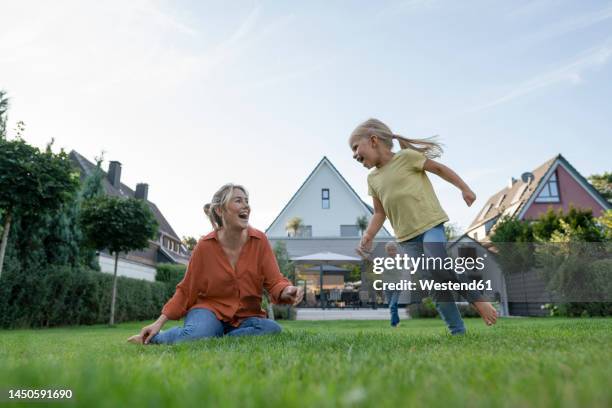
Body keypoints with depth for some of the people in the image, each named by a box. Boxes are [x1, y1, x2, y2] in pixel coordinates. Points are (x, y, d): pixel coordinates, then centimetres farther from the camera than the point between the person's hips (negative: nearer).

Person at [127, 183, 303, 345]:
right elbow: (185, 291, 1)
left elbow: (274, 281, -9)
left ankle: (214, 340, -12)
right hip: (210, 310, -2)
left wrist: (286, 291, -32)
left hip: (246, 316, 2)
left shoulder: (259, 241, -7)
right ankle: (153, 338, -2)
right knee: (196, 335, -35)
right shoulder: (205, 245, -9)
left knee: (273, 329, -30)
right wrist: (159, 322, -5)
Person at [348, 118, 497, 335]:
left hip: (430, 223, -5)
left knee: (438, 266, -25)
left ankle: (476, 298, -1)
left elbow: (439, 168, 3)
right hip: (406, 236, 5)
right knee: (434, 283, 0)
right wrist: (367, 237, 1)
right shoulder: (372, 178, 10)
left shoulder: (406, 156, -6)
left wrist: (465, 189, 5)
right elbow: (379, 213, 14)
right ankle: (457, 330, 7)